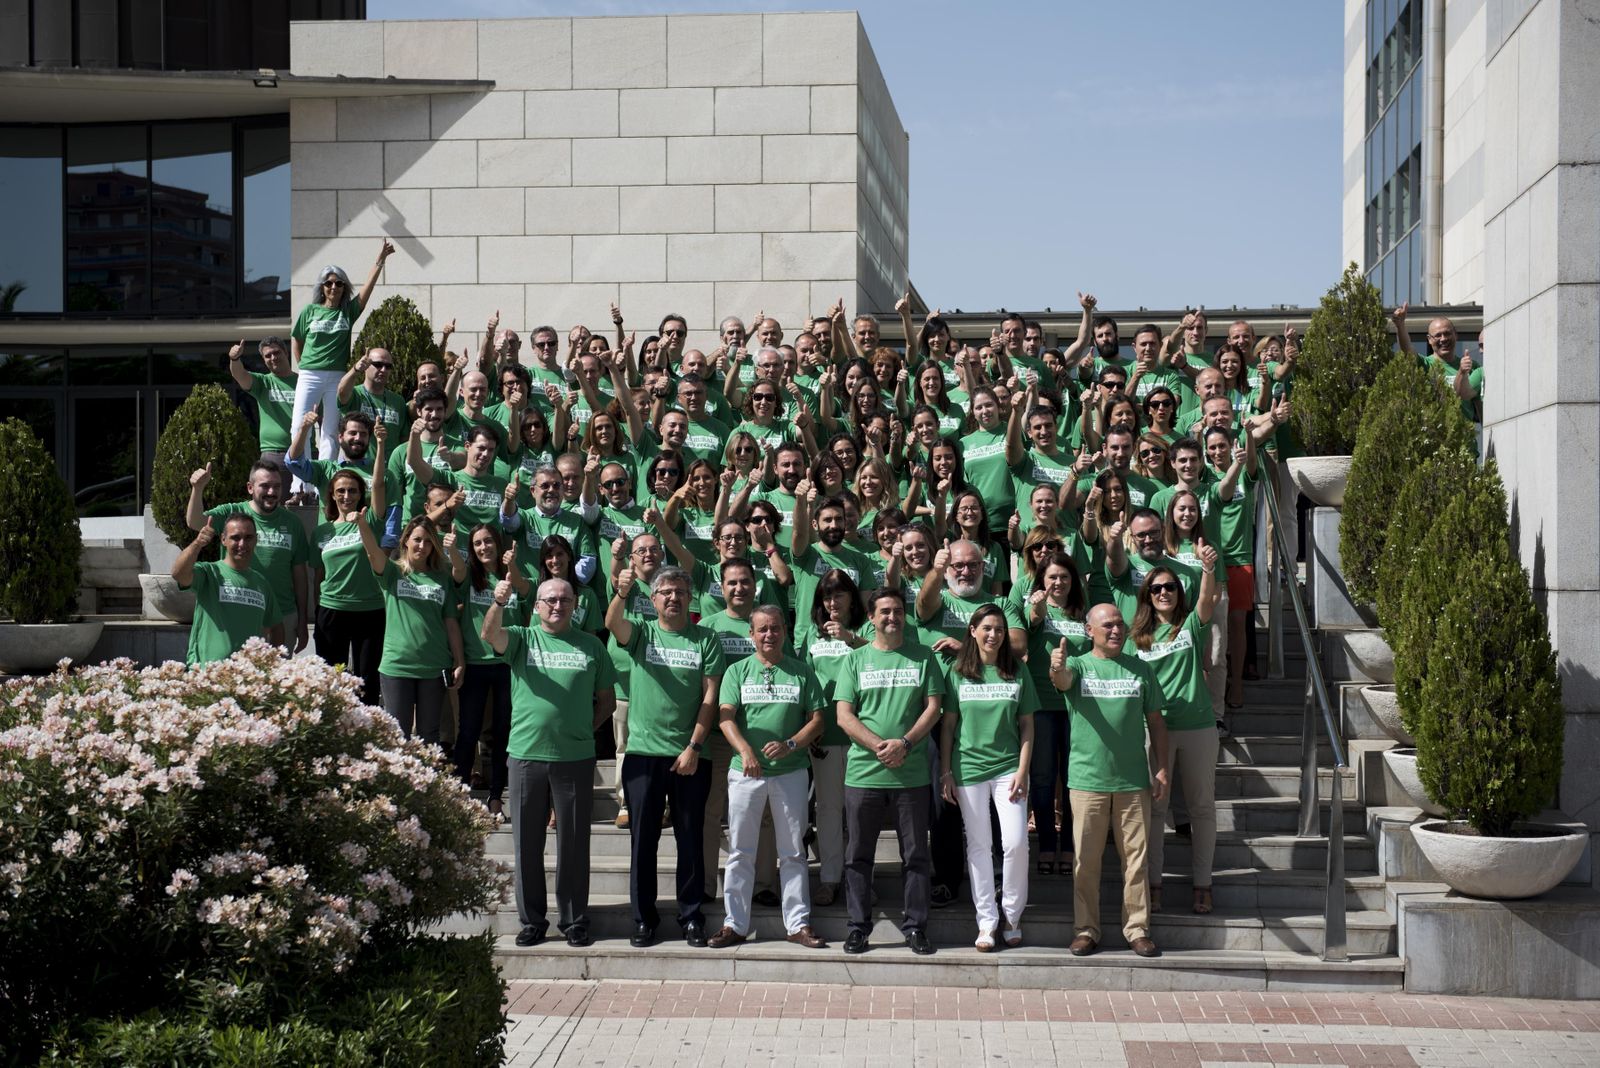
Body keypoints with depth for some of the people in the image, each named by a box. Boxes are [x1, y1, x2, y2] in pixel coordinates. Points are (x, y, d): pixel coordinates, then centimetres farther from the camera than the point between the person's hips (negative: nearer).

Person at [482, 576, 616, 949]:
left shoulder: (590, 646, 9)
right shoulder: (522, 639, 6)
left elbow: (606, 698, 14)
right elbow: (490, 635, -16)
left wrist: (586, 729, 1)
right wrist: (499, 603, -35)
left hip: (576, 758, 0)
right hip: (526, 754, 0)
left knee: (574, 842, 5)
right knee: (527, 842, 6)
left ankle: (574, 920, 15)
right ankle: (531, 919, 16)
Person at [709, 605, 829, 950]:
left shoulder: (802, 672, 6)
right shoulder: (738, 671, 5)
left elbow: (816, 720, 4)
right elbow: (726, 717, -6)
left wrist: (789, 745, -14)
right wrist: (745, 750, -24)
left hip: (790, 772, 0)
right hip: (745, 772, 0)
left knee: (793, 853, 6)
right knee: (740, 852, 4)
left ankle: (798, 924, 13)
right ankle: (735, 924, 11)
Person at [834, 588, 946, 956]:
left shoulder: (923, 658, 7)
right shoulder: (855, 660, 7)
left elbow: (933, 707, 2)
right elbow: (844, 715, 0)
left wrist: (904, 743, -13)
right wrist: (878, 745, -14)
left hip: (911, 773, 0)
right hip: (863, 772, 0)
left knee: (916, 854, 5)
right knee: (858, 854, 5)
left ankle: (915, 926, 14)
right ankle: (858, 926, 14)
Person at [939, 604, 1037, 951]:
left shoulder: (1018, 673, 5)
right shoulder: (958, 672, 4)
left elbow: (1027, 726, 6)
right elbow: (948, 725, 5)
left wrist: (1023, 770, -4)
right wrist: (946, 772, 1)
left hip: (1008, 767, 0)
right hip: (969, 768, 0)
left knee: (1016, 842, -9)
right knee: (979, 845, 4)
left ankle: (1012, 914, 9)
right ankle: (987, 921, 11)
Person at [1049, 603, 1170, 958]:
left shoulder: (1140, 669, 8)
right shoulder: (1078, 665, 2)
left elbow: (1155, 722, 11)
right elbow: (1062, 681, -22)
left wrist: (1162, 769, 4)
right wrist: (1056, 668, -46)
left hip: (1133, 780, 2)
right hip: (1087, 779, -2)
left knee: (1135, 857, 5)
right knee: (1086, 859, 3)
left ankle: (1137, 929, 13)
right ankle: (1086, 929, 12)